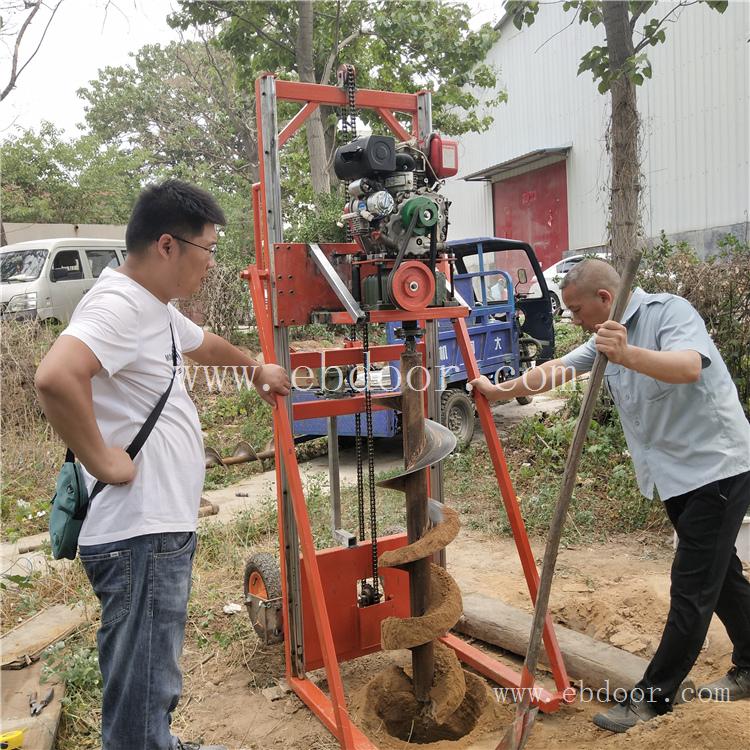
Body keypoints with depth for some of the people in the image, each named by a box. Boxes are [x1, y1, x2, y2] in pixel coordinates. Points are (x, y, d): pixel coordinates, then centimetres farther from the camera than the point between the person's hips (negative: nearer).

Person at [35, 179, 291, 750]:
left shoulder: (156, 307, 15)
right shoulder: (118, 305, -18)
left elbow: (204, 344, 35)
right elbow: (56, 378, -36)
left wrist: (257, 369, 50)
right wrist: (103, 461, -24)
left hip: (164, 530, 10)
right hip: (139, 537, -10)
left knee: (156, 684, 25)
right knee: (143, 698, 2)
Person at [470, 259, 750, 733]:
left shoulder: (669, 311, -15)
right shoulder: (608, 335, 10)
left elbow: (689, 367, -34)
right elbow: (556, 370, 17)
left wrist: (627, 355, -48)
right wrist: (501, 391, 22)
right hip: (676, 475, 9)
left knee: (693, 587, -3)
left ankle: (653, 698, 3)